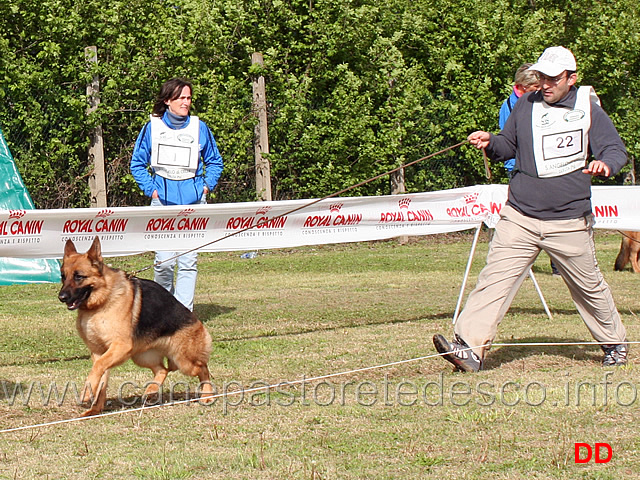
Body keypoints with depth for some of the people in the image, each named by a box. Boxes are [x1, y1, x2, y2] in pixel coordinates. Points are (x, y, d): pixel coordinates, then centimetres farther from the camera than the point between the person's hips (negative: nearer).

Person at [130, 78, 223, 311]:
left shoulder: (199, 128, 6)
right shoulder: (152, 128, 2)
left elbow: (214, 161, 18)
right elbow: (137, 164, 11)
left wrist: (207, 186, 6)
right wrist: (151, 190, 1)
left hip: (194, 203, 1)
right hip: (163, 203, -1)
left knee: (189, 261, -2)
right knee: (164, 261, -6)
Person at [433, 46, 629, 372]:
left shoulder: (590, 111, 0)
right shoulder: (526, 106, 9)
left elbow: (616, 149, -3)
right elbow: (508, 146, 18)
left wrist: (605, 164, -26)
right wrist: (491, 143, -5)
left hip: (570, 222, -2)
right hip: (520, 218, 2)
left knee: (589, 286, 12)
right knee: (494, 277, -12)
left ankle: (614, 342, 33)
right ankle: (469, 347, -18)